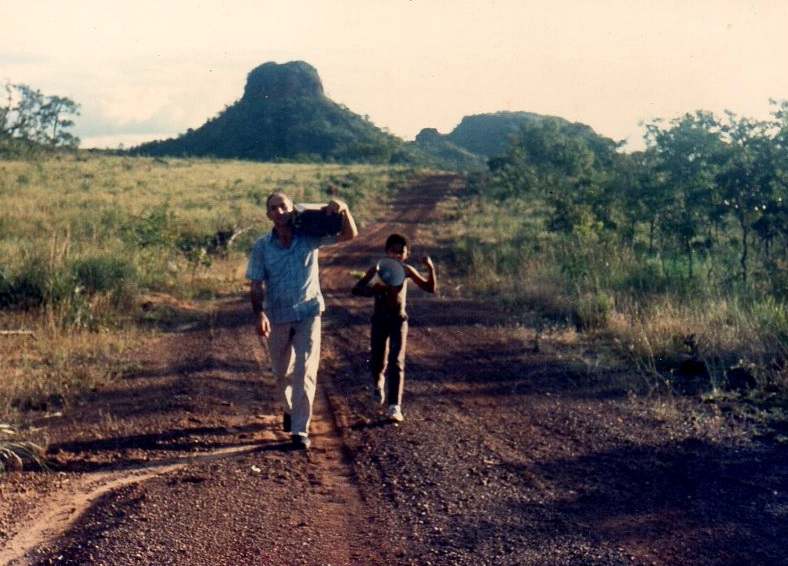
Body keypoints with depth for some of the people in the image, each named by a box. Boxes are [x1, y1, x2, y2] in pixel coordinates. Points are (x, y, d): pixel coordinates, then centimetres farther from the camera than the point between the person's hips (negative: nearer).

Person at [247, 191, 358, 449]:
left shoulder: (309, 236, -7)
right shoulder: (262, 247, -6)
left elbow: (350, 234, -10)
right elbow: (256, 284, -7)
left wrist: (343, 210, -28)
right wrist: (259, 314, -22)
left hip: (308, 313, -2)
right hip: (277, 317, 2)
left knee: (305, 372, -9)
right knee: (282, 372, 17)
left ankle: (300, 429, -5)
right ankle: (291, 409, 45)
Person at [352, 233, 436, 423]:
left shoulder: (407, 271, -1)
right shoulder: (377, 269, -6)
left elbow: (431, 288, 2)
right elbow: (356, 289, -9)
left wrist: (431, 269, -15)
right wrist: (374, 289, -27)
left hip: (399, 320, 0)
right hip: (379, 319, 0)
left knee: (396, 363, -9)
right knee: (377, 362, 9)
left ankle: (394, 407, -10)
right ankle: (378, 384, 45)